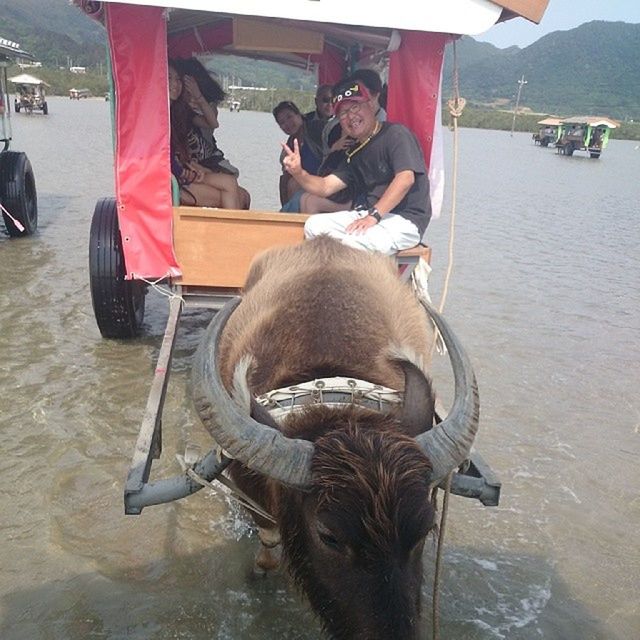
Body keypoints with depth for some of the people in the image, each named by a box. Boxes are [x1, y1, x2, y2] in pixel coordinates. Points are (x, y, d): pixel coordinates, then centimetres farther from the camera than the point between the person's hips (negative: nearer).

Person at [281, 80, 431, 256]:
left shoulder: (396, 134, -6)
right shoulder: (355, 153, 18)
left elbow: (406, 179, -19)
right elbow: (326, 186, 11)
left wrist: (374, 215, -24)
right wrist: (298, 172, -8)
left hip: (406, 220, -8)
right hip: (370, 214, 8)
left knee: (353, 243, -32)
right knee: (314, 225, -6)